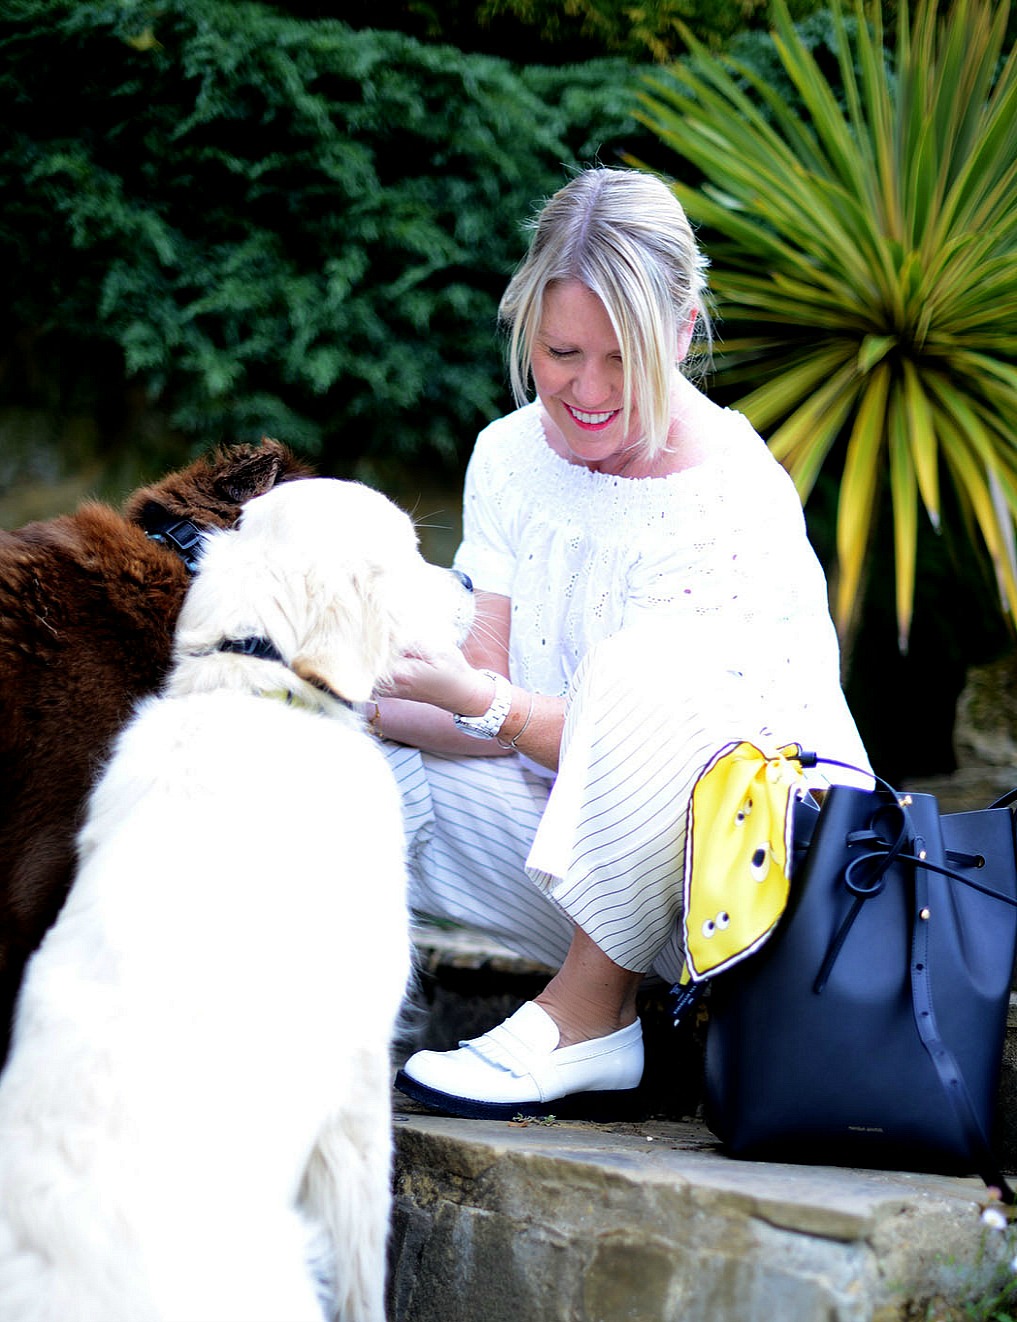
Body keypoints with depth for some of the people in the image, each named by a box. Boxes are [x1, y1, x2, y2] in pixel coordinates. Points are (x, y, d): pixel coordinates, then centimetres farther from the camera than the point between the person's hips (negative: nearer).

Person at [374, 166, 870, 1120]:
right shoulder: (511, 455, 0)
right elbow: (497, 710, -5)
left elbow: (647, 744, -22)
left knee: (645, 667, -36)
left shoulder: (735, 502, -19)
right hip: (584, 845, 6)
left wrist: (474, 699, -36)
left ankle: (591, 1014, -20)